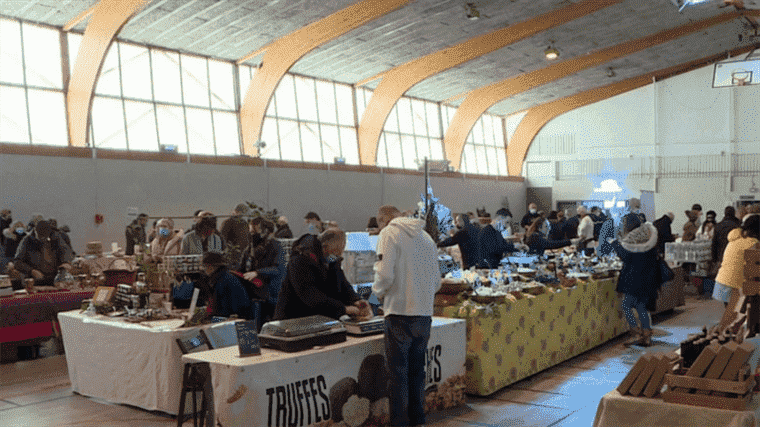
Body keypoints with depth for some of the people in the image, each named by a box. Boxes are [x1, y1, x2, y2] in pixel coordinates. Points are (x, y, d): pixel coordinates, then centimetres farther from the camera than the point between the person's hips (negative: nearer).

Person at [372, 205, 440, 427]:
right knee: (417, 369, 16)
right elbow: (437, 281, 17)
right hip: (424, 313, 7)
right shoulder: (425, 236, 16)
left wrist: (379, 292, 3)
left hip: (400, 313, -6)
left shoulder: (389, 233, -4)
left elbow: (385, 274, -15)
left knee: (398, 372, 0)